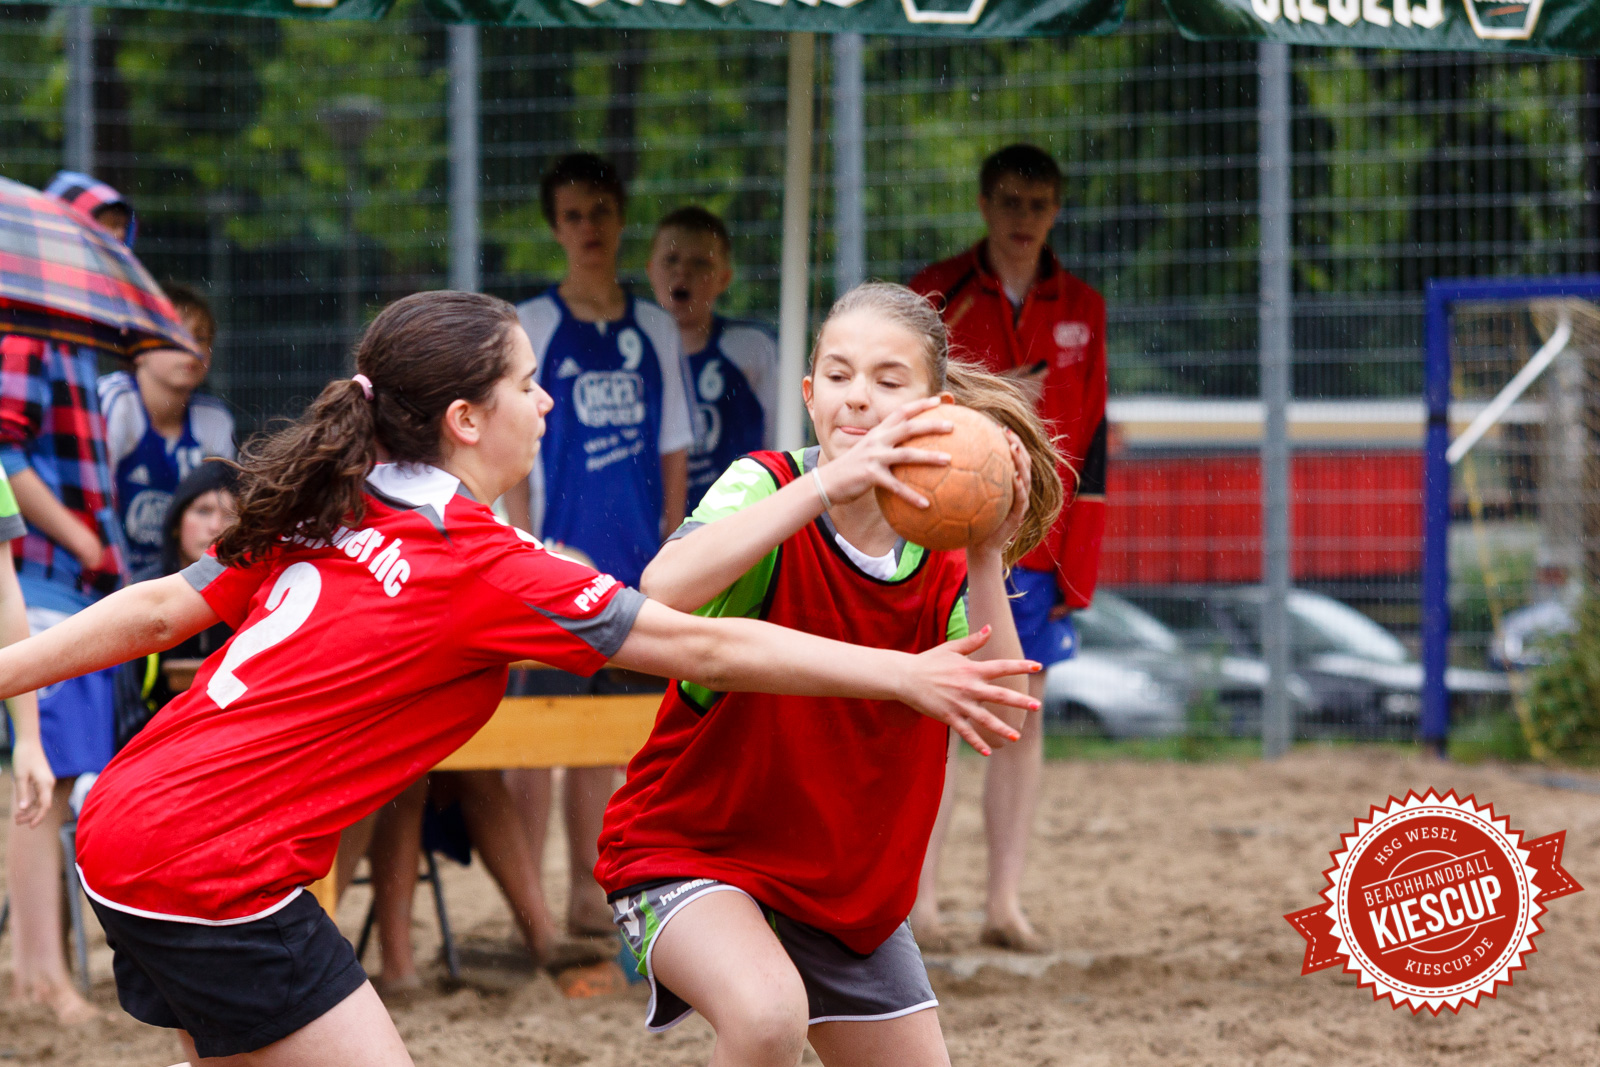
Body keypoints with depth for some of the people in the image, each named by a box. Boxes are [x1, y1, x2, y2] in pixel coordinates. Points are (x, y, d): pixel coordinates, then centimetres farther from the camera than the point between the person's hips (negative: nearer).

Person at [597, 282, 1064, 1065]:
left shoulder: (941, 552, -3)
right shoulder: (769, 487, -17)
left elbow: (998, 721, -16)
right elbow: (665, 588, -40)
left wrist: (987, 562, -27)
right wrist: (827, 482, -45)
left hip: (848, 883, 6)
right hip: (689, 848, -6)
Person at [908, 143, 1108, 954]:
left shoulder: (1080, 310, 10)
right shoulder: (935, 296, 1)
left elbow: (1088, 436, 8)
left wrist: (1078, 557, 1)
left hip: (1036, 545, 3)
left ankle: (1005, 902, 7)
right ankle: (919, 902, -3)